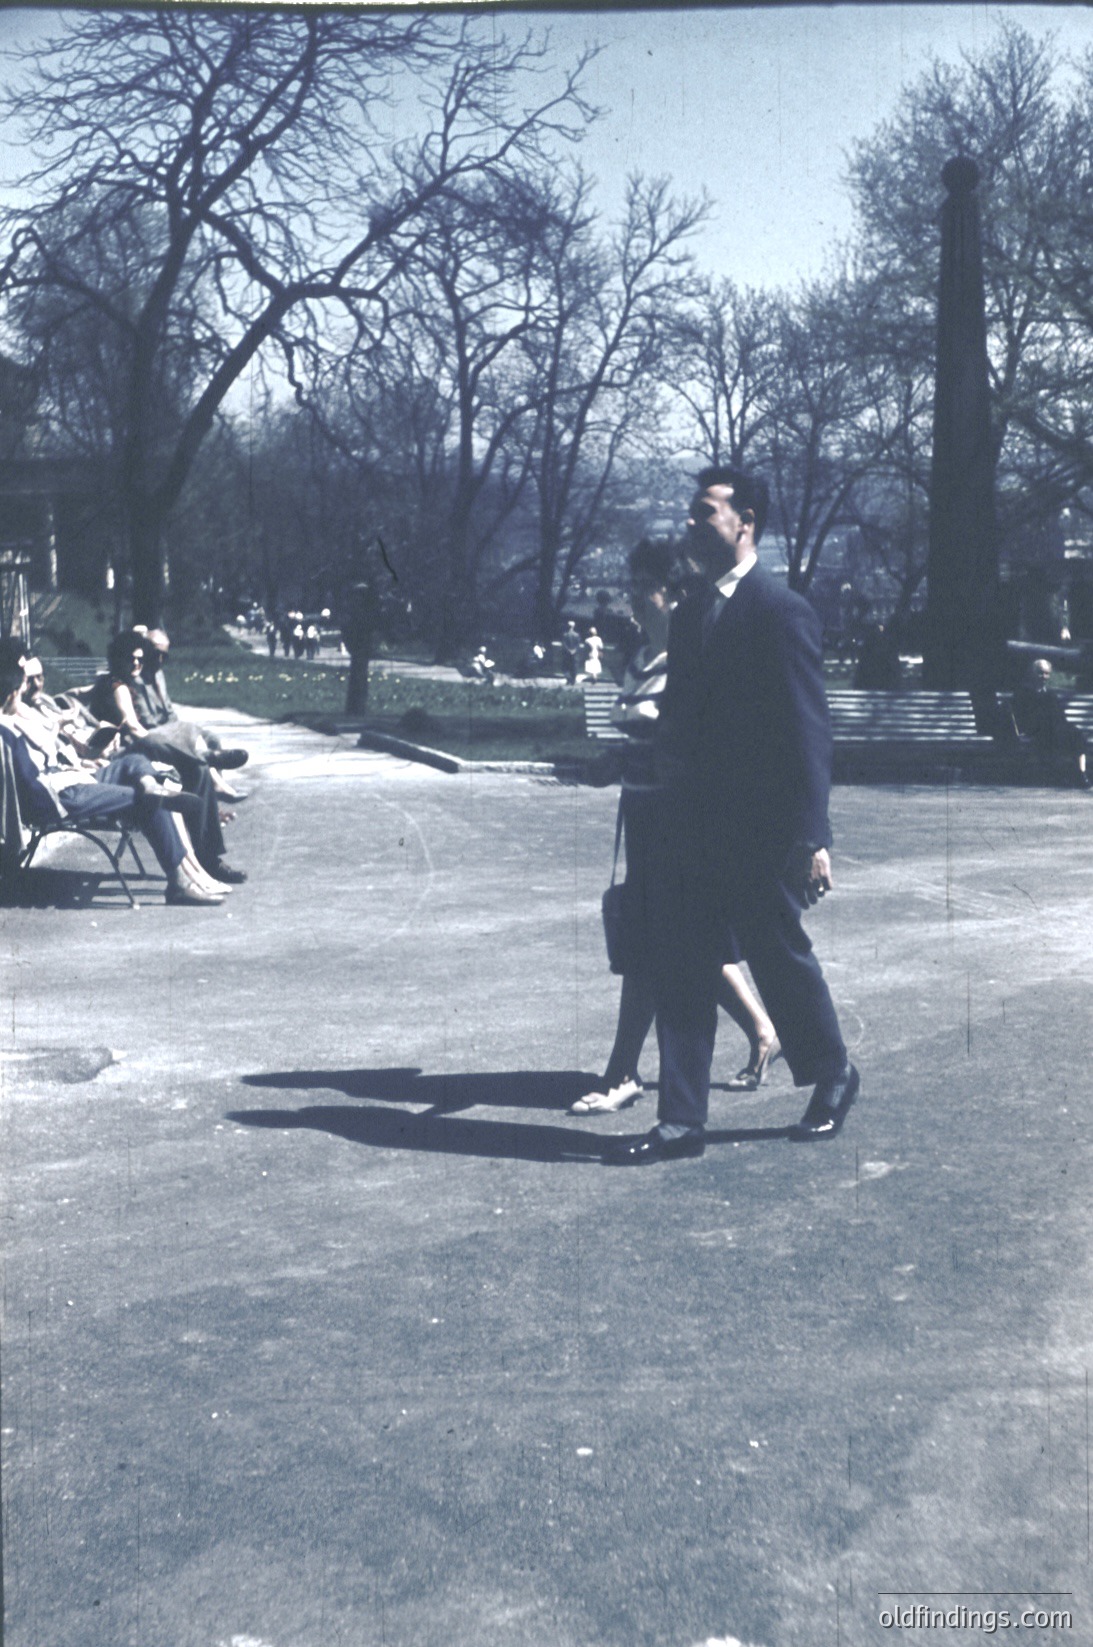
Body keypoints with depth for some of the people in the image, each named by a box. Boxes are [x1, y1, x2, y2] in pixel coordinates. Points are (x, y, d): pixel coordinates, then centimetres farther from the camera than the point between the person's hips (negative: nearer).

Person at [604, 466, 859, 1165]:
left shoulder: (784, 613, -11)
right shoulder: (690, 613, 12)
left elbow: (809, 733, -14)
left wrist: (813, 837, -17)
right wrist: (667, 752, 2)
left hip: (763, 837, -7)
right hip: (697, 831, 7)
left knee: (783, 961, 9)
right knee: (681, 971, 5)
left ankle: (833, 1075, 33)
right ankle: (683, 1120, 11)